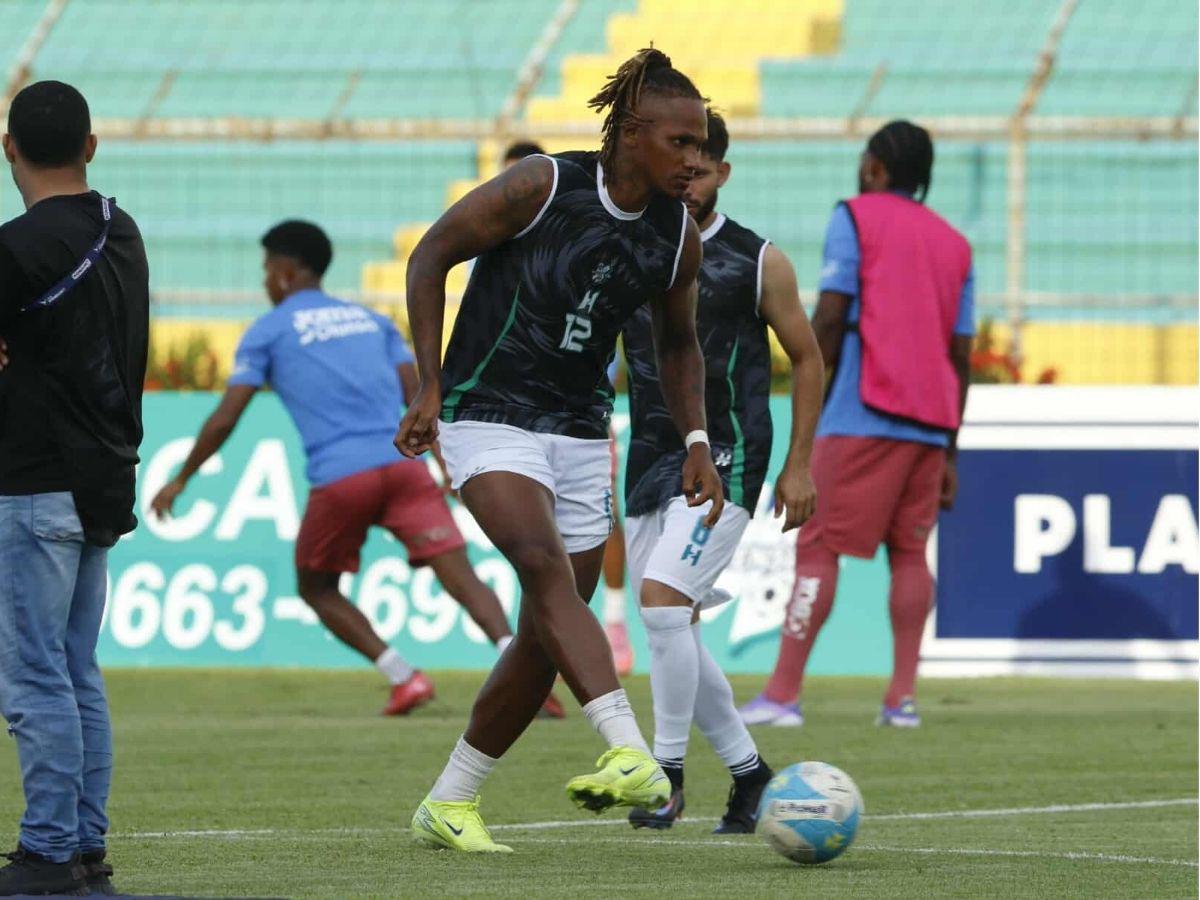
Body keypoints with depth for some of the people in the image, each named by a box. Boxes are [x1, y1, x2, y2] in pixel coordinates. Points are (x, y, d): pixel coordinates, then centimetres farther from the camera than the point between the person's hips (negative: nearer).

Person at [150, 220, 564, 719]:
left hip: (339, 480, -3)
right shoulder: (372, 320, 23)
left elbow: (224, 419, 7)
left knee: (316, 588, 19)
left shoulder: (267, 331, 12)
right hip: (403, 464, 3)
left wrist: (180, 481, 17)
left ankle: (404, 677, 4)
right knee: (461, 577, -7)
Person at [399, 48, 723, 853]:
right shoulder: (542, 186, -14)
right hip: (489, 418, -6)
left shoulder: (679, 238, 2)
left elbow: (678, 343, 19)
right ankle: (634, 758, -43)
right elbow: (430, 257, -6)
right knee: (549, 569, -28)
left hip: (581, 436, 6)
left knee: (547, 643, 4)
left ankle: (450, 806, 19)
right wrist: (430, 387, -10)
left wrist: (697, 441, 6)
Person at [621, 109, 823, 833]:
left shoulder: (758, 262, -3)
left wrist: (799, 467, 1)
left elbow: (808, 359, 5)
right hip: (651, 459, 5)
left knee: (663, 596, -22)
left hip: (726, 457, -5)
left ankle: (669, 770, -14)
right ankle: (747, 767, 22)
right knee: (674, 628, 6)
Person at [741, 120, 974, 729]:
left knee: (817, 546, -5)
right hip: (929, 425, 5)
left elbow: (830, 317, -7)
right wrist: (949, 453, 17)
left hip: (863, 418, -5)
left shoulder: (855, 218, 2)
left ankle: (783, 694, -10)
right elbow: (961, 354, 15)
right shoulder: (955, 245, 18)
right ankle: (902, 696, 1)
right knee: (909, 551, 10)